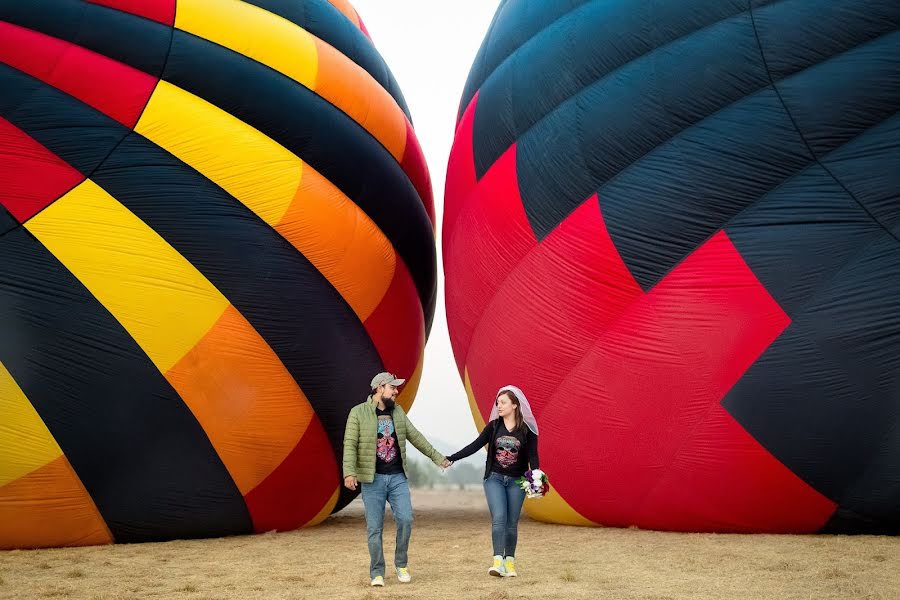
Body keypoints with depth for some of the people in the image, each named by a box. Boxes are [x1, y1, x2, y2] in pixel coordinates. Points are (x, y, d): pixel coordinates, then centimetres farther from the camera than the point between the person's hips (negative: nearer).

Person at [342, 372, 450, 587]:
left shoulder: (397, 411, 10)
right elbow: (350, 445, -10)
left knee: (405, 519, -7)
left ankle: (401, 564, 13)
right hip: (372, 480, -4)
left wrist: (437, 457, 21)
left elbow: (415, 436, 18)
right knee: (374, 527, 0)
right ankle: (377, 573, 13)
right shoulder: (358, 413, -5)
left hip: (398, 477, 4)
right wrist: (349, 473, -23)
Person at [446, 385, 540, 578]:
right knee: (498, 519, -14)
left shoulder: (527, 430, -3)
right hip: (494, 478, 0)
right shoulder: (493, 426, 1)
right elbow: (475, 446, -1)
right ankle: (498, 562, -20)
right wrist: (451, 458, -8)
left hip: (516, 481, 0)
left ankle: (510, 562, 15)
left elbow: (532, 455, -6)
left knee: (511, 522, 5)